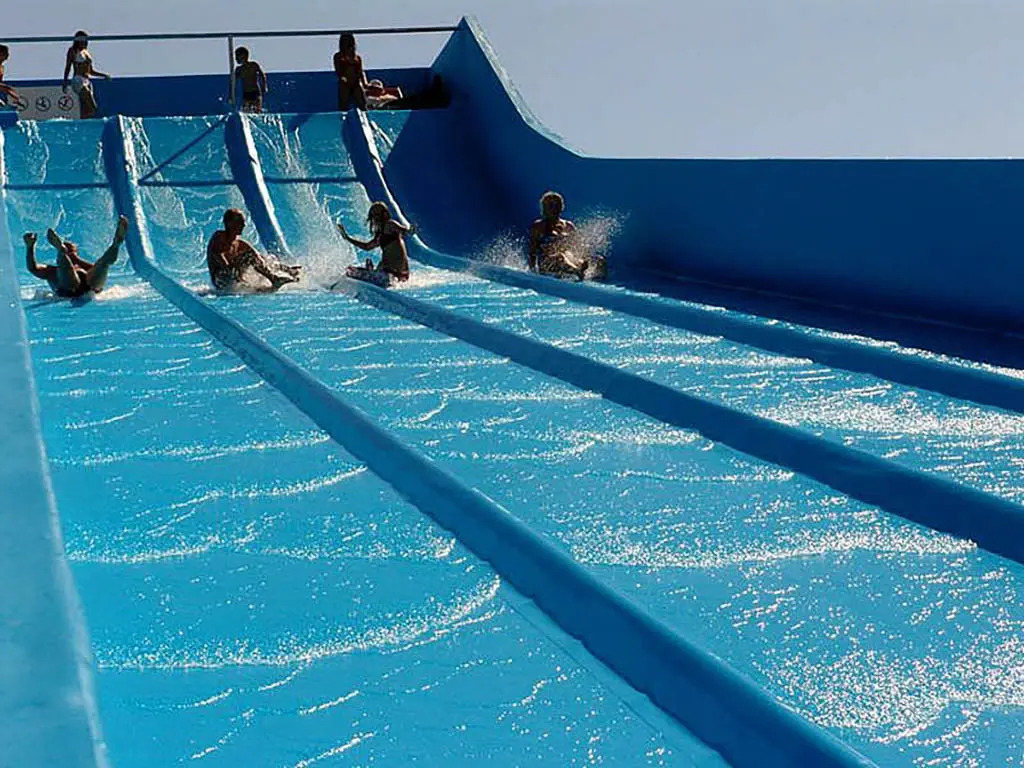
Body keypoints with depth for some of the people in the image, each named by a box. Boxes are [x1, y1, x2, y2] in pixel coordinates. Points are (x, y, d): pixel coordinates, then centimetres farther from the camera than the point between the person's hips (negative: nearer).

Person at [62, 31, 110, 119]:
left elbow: (91, 71, 26)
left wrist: (104, 75, 14)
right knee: (92, 108, -23)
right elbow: (68, 67, -1)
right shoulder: (72, 50, 3)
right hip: (78, 81, -7)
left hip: (87, 82, 7)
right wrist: (65, 82, -10)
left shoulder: (86, 52, 20)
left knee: (85, 113, 0)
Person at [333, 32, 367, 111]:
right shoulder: (338, 56, 9)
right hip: (344, 86, -2)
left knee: (363, 107, -6)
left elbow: (361, 72, 9)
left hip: (357, 85, 2)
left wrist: (365, 82, -8)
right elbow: (337, 71, -2)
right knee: (343, 108, -2)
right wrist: (342, 78, -23)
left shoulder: (357, 57, 14)